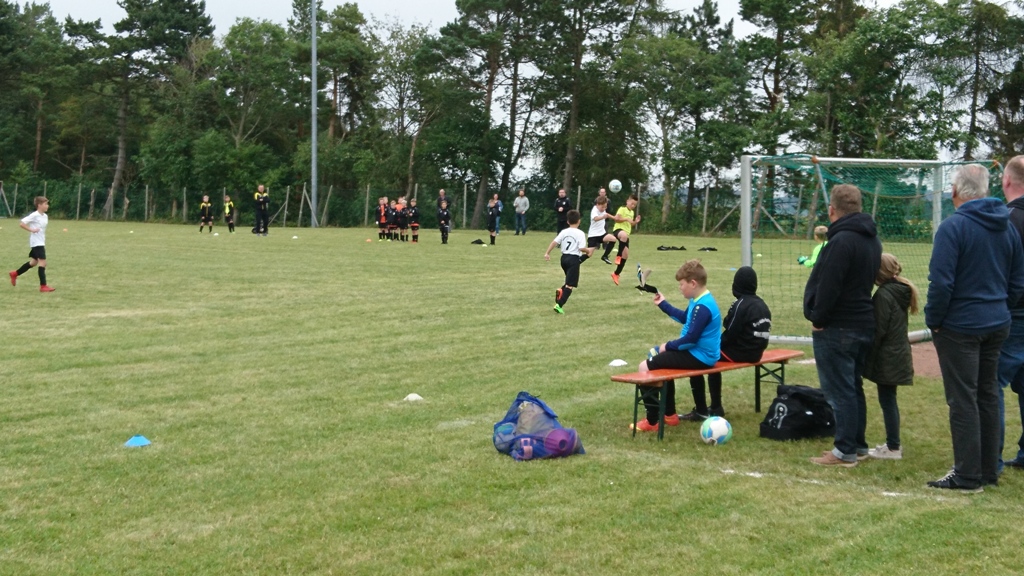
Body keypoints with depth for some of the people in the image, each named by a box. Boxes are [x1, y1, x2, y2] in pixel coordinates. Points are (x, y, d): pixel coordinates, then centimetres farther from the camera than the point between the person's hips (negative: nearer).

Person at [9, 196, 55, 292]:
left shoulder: (45, 216, 10)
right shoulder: (34, 215, -15)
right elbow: (21, 223, -17)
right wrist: (31, 230, -20)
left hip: (41, 243, 9)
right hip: (36, 243, -9)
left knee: (34, 262, 20)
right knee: (42, 262, -13)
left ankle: (15, 274, 36)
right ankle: (43, 286, -11)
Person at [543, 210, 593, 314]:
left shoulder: (564, 232, 5)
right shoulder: (580, 233, -8)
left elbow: (554, 242, -3)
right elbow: (581, 248, -16)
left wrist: (547, 253, 0)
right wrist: (588, 251, 3)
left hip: (564, 258, 6)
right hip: (574, 259, -6)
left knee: (569, 280, 28)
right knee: (570, 285, -5)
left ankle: (561, 290, 2)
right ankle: (559, 305, -16)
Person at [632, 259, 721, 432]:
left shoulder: (702, 307, -24)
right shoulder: (700, 301, 9)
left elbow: (690, 339, -26)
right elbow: (684, 318, 27)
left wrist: (668, 346, -12)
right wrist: (663, 304, 29)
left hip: (698, 357, -11)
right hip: (697, 352, 11)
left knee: (645, 366, -12)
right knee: (660, 359, 33)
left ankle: (652, 421, -8)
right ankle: (670, 414, 32)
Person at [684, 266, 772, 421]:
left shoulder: (740, 305, -16)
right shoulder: (761, 304, 9)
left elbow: (730, 334, -18)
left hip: (740, 353, -9)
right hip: (754, 353, 9)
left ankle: (701, 411, 0)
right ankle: (715, 407, 30)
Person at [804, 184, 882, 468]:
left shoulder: (841, 241, -20)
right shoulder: (872, 239, 11)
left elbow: (827, 286, -22)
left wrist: (818, 319, -10)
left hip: (837, 328, -9)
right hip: (864, 324, 9)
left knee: (839, 390, -4)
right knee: (853, 388, 16)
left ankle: (845, 451, -1)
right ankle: (858, 445, 23)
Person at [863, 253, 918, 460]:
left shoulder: (883, 294, -17)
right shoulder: (902, 291, 10)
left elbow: (878, 331, -18)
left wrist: (868, 358, -12)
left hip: (887, 358, -9)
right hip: (899, 355, 9)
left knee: (887, 399, -2)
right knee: (889, 399, 16)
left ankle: (893, 447, 3)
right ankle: (893, 443, 23)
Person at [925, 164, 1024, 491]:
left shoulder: (953, 227, -15)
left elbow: (941, 282, -19)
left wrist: (933, 320, -7)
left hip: (960, 327, -7)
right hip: (997, 325, 7)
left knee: (963, 401, -2)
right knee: (988, 396, 15)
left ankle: (968, 477, 1)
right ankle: (989, 471, 22)